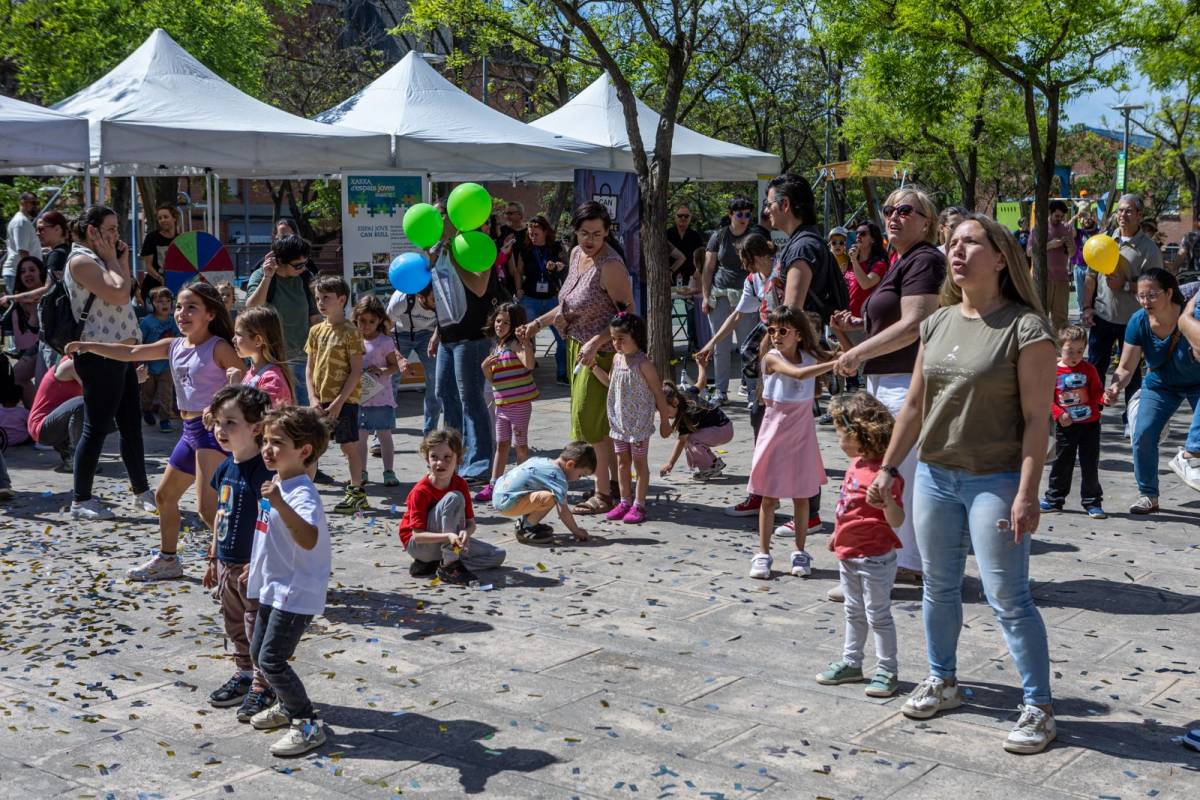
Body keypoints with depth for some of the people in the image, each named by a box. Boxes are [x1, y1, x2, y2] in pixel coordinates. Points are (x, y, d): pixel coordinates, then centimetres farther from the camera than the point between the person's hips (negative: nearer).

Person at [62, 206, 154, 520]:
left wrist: (122, 259, 9)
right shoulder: (81, 261, -12)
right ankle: (81, 500, 4)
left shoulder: (98, 260, 18)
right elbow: (119, 294, -23)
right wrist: (112, 259, -10)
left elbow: (127, 292, 17)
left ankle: (142, 491, 24)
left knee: (132, 424, 14)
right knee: (96, 428, -4)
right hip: (99, 355, -10)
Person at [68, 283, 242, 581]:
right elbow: (131, 353, 10)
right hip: (190, 430, 9)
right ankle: (167, 559, 35)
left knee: (207, 506, -19)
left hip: (213, 429, -9)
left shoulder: (218, 347, -11)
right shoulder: (174, 346, 10)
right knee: (164, 495, 19)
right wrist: (88, 346, 5)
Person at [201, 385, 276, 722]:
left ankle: (263, 686, 14)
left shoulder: (264, 472, -20)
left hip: (253, 567, -9)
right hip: (227, 565, 9)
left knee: (258, 628, 2)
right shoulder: (225, 469, 6)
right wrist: (214, 558, 18)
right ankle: (244, 674, 36)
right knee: (235, 626, 20)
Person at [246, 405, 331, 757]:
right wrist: (255, 566, 29)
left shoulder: (301, 495, -24)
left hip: (296, 592, -10)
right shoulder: (275, 485, 6)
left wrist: (279, 503, -54)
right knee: (258, 653, 19)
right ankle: (288, 706, 38)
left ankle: (308, 724, 3)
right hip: (273, 586, 10)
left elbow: (308, 539, -44)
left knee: (272, 659, -10)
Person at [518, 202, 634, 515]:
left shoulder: (610, 265, -21)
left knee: (589, 421, -6)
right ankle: (616, 483, 27)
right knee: (602, 420, 16)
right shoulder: (577, 254, 6)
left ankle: (604, 495, 3)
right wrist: (539, 322, 17)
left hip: (600, 351, -9)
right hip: (577, 346, 9)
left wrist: (595, 342, -28)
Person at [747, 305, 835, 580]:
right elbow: (799, 374, -31)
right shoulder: (772, 358, -14)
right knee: (769, 496, 4)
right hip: (775, 432, -3)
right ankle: (763, 553, 13)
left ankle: (800, 552, 20)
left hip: (802, 434, 3)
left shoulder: (810, 356, 0)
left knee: (802, 495, 9)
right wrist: (834, 364, -37)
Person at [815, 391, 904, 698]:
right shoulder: (857, 464, 4)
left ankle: (887, 671, 16)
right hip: (848, 554, 9)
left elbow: (897, 521, -27)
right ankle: (851, 663, 32)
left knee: (878, 615, 3)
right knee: (854, 613, 20)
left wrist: (887, 499, -46)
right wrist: (838, 534, 27)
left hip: (874, 558, -9)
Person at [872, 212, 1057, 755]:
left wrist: (1026, 493, -19)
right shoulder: (938, 323, 6)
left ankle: (1038, 707, 11)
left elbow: (1036, 418, -14)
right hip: (935, 476, 6)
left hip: (994, 481, -6)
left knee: (1008, 598, -2)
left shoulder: (1026, 328, -12)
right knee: (939, 587, 16)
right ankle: (942, 682, 34)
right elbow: (915, 405, 12)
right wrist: (888, 467, 12)